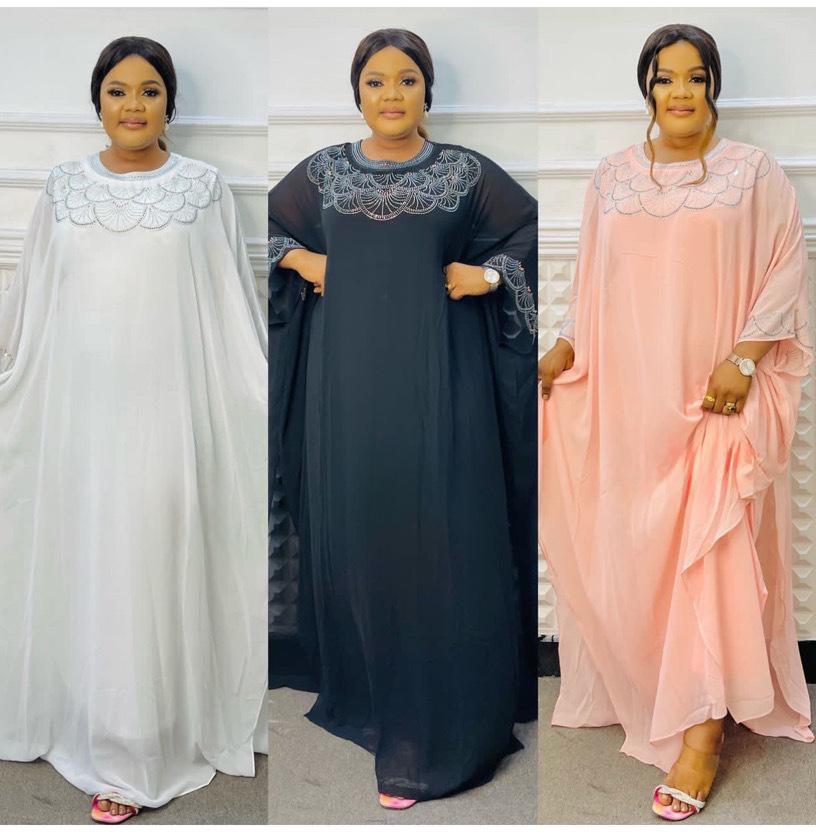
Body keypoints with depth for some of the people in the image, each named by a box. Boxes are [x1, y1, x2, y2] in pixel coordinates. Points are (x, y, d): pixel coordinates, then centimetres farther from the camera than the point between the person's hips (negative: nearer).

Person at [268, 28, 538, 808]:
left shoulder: (468, 171, 3)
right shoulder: (322, 170, 9)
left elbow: (534, 232, 10)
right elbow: (268, 228, 20)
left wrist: (490, 275, -5)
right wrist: (301, 260, 2)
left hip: (438, 378, -2)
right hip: (348, 379, 2)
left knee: (440, 541, -3)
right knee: (353, 533, 7)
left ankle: (431, 727, 7)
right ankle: (366, 694, 24)